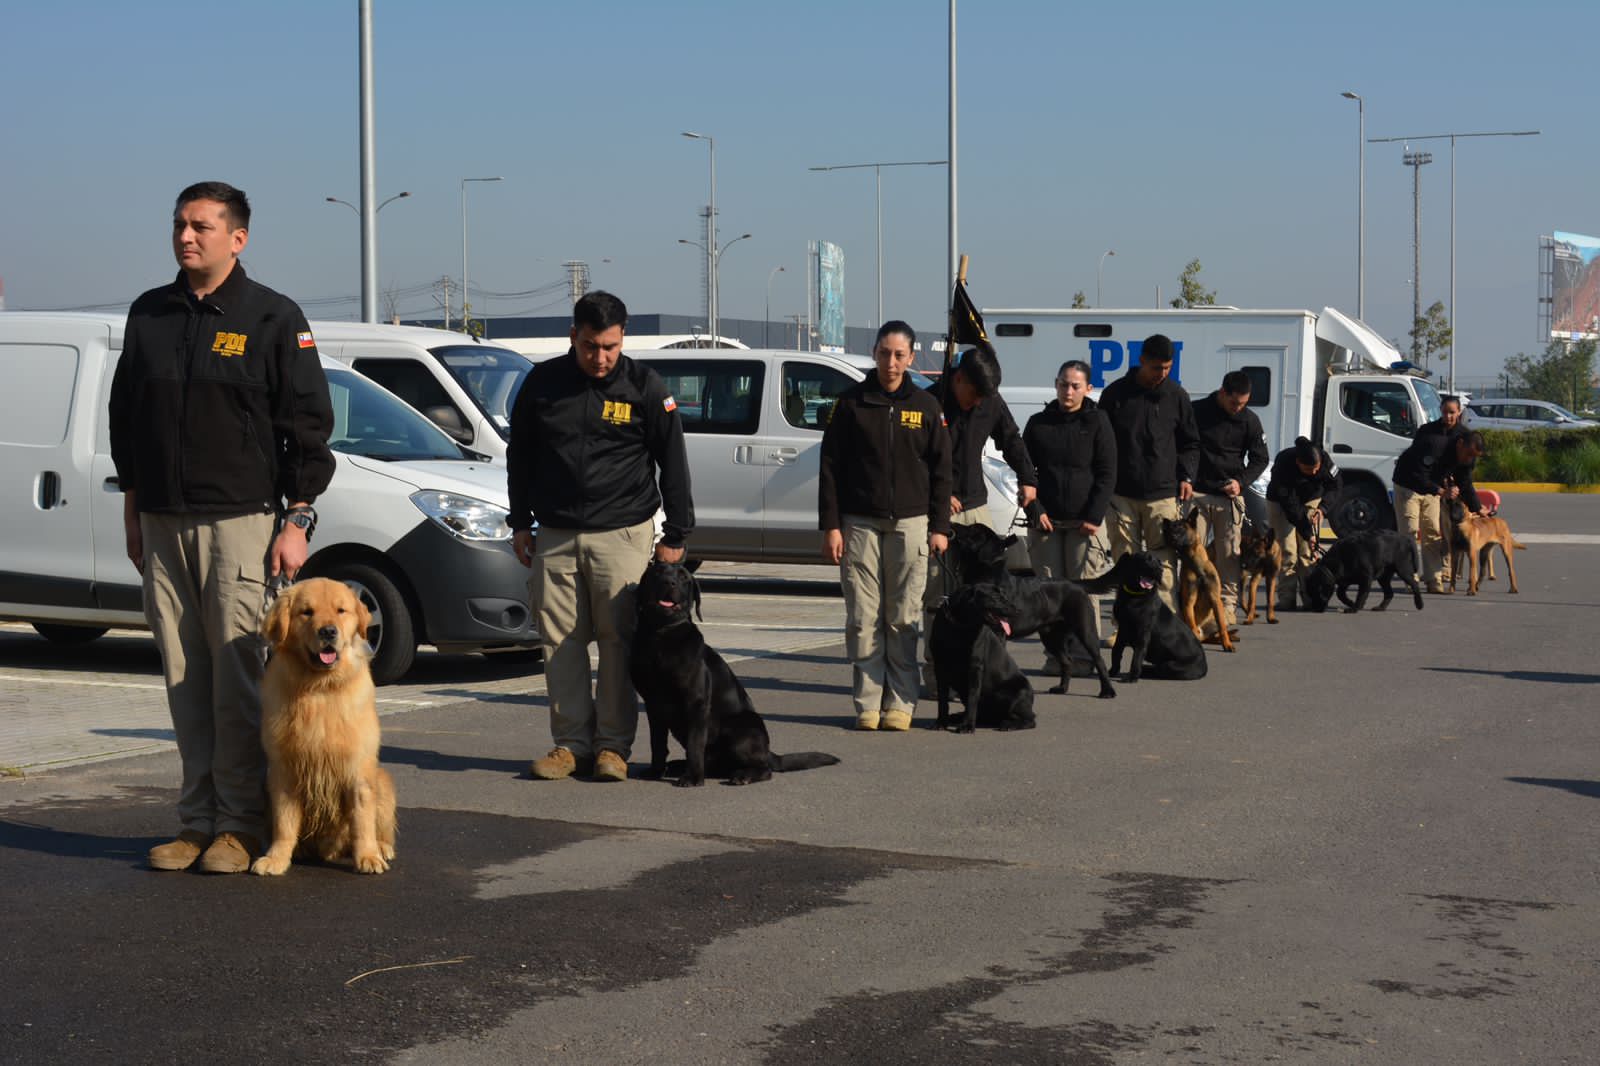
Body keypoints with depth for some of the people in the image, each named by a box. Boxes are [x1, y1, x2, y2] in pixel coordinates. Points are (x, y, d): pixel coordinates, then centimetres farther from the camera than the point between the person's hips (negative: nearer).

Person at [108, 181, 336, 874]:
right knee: (185, 680, 6)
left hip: (239, 519, -4)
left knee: (236, 678, -5)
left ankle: (240, 825, 2)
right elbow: (125, 415, 19)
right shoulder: (148, 315, 12)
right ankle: (197, 822, 12)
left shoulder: (273, 318, -1)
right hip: (161, 523, 5)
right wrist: (132, 509, 16)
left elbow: (309, 426, -2)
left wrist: (297, 520, -7)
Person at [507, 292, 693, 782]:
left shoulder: (644, 386, -2)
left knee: (619, 640, -3)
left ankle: (613, 746, 5)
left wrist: (676, 535, 0)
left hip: (622, 534, -2)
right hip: (555, 535, 3)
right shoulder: (542, 382, 5)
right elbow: (519, 456, 16)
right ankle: (572, 742, 9)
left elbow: (673, 464, 3)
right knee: (560, 640, 1)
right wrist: (521, 524, 14)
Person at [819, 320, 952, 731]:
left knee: (904, 619, -1)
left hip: (910, 524, 0)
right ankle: (868, 703, 3)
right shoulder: (852, 401, 4)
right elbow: (830, 466, 3)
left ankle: (900, 702, 4)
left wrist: (939, 527, 3)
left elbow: (940, 470, 10)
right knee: (863, 618, -1)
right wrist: (831, 525, -3)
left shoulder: (925, 406, 8)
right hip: (860, 524, 0)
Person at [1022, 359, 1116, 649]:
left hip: (1084, 521, -2)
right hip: (1045, 521, 2)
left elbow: (1107, 475, 0)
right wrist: (1035, 511, -3)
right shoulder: (1038, 423, 9)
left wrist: (1094, 517, -9)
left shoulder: (1097, 422, 3)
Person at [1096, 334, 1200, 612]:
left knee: (1164, 562, -4)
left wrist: (1186, 477, 4)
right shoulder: (1116, 393, 2)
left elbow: (1190, 443, 16)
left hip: (1162, 494, 0)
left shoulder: (1176, 396, 6)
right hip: (1121, 494, 0)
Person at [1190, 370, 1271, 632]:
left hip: (1230, 495, 1)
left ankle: (1227, 604, 5)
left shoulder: (1249, 420, 2)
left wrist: (1241, 482, -7)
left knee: (1228, 554, 0)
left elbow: (1260, 459, 8)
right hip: (1197, 493, -1)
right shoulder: (1197, 412, -3)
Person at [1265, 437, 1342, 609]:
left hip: (1311, 500, 3)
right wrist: (1307, 533, -32)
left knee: (1308, 551, -6)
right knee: (1287, 551, -10)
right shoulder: (1283, 464, -36)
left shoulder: (1323, 458, -27)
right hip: (1280, 502, -3)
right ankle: (1287, 598, -7)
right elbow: (1290, 505, -33)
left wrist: (1322, 507, -26)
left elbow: (1336, 484, -10)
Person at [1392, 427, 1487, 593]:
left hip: (1431, 488, 6)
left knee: (1434, 534, 0)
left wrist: (1477, 508, -6)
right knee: (1409, 533, -10)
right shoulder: (1434, 445, -35)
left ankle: (1435, 582, -1)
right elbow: (1417, 476, -36)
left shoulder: (1468, 458, -11)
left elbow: (1466, 486, 2)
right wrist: (1441, 491, -43)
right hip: (1408, 485, -6)